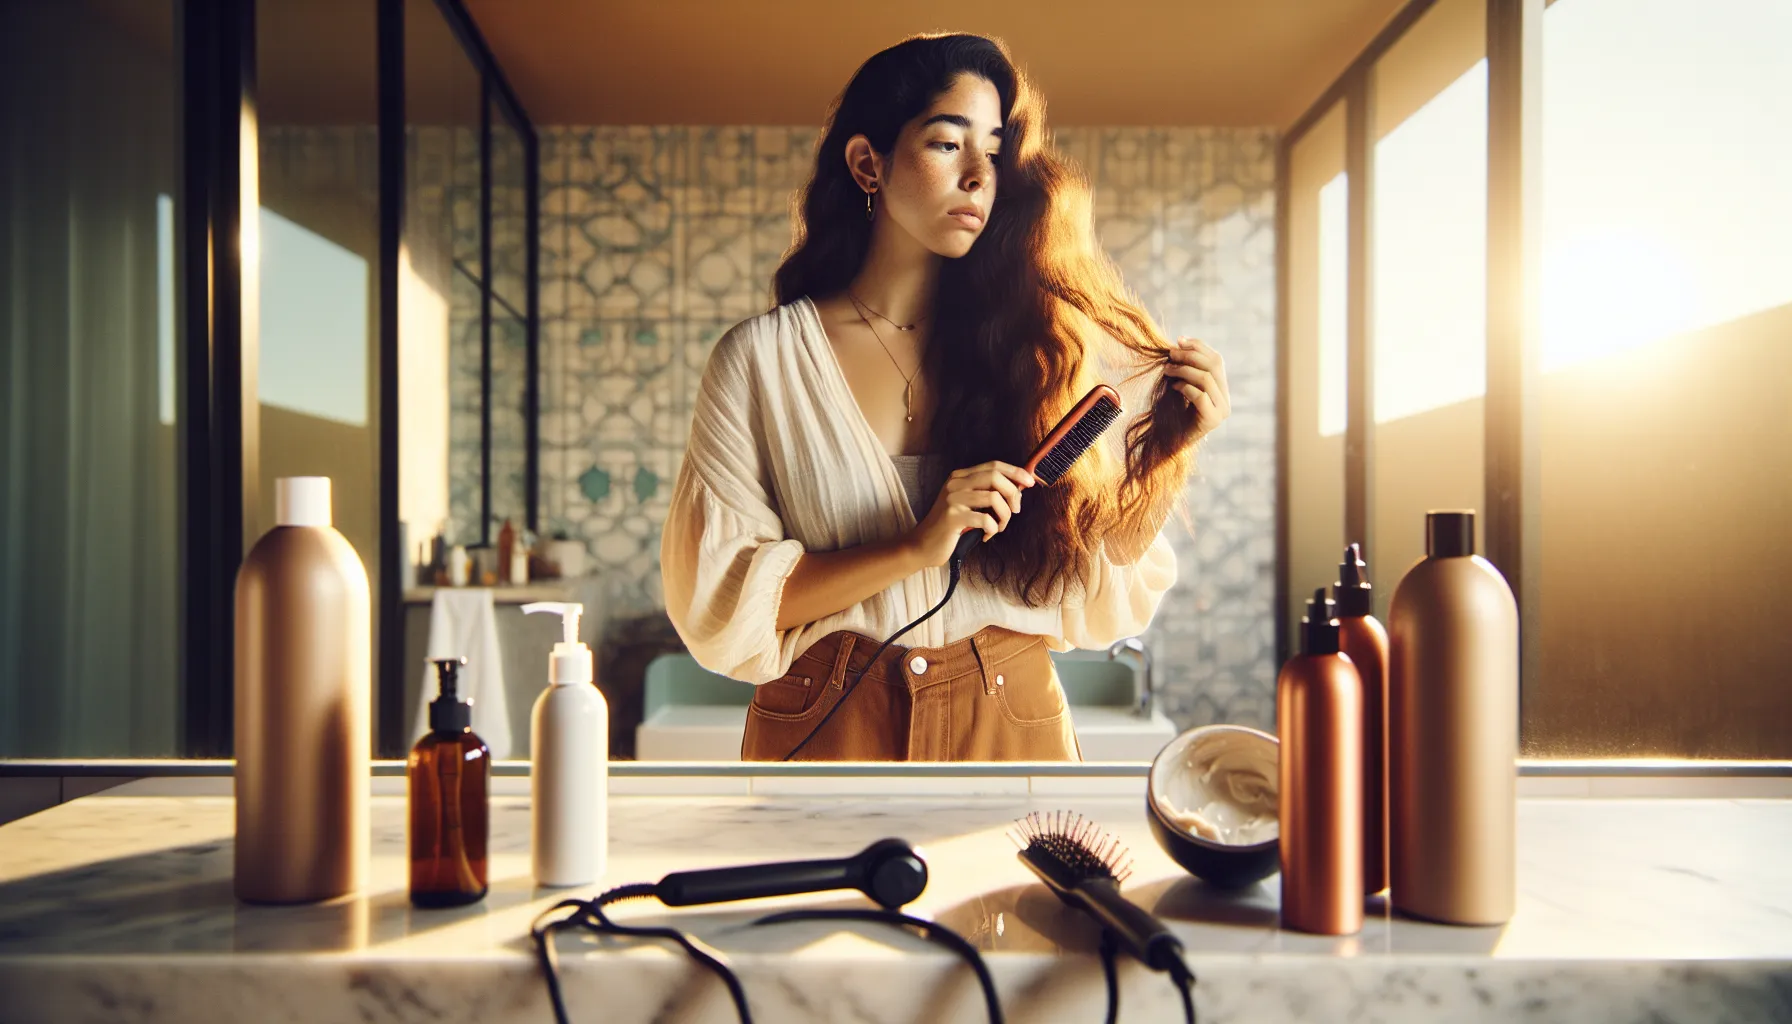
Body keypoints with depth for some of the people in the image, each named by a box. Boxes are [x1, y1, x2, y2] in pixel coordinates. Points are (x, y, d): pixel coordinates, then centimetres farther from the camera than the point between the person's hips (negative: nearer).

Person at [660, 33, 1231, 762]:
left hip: (1011, 726, 2)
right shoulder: (759, 358, -6)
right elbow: (715, 600, -11)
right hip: (824, 731, -1)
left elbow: (1089, 599, 1)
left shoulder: (1032, 345, -2)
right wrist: (916, 548, -20)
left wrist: (1167, 449, -13)